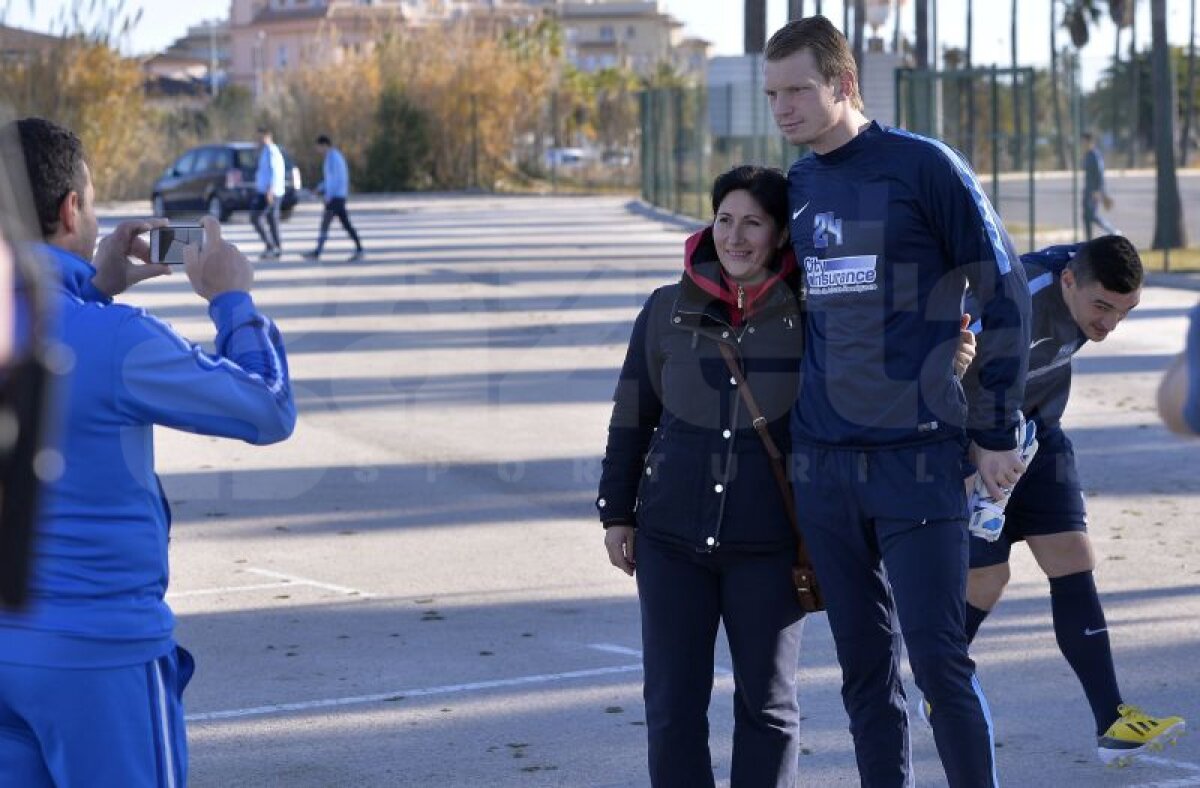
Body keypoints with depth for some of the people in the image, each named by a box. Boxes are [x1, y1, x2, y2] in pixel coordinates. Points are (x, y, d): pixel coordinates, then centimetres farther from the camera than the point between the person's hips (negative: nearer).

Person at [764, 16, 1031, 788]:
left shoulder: (925, 168, -6)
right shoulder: (797, 186, 11)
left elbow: (1004, 294, -4)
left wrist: (997, 433, -4)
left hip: (920, 458, -5)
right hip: (823, 464, 5)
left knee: (939, 657, -8)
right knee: (864, 665, 8)